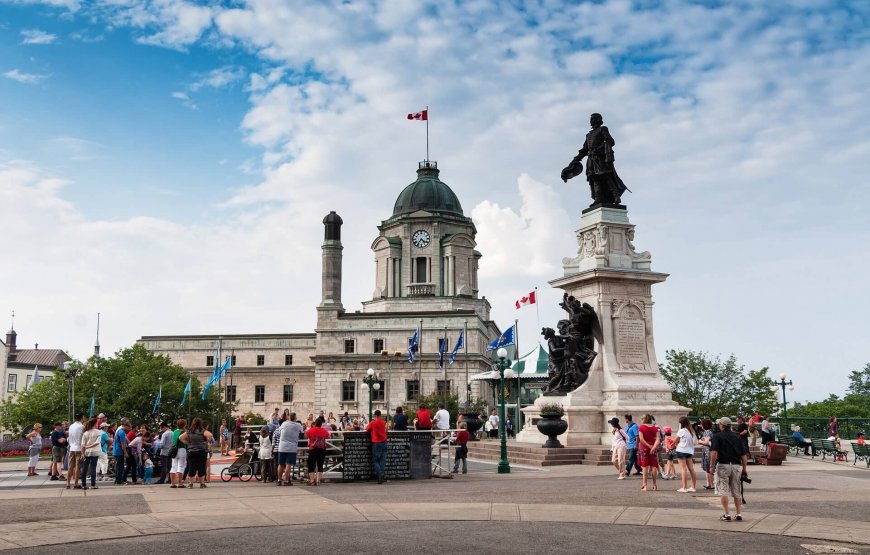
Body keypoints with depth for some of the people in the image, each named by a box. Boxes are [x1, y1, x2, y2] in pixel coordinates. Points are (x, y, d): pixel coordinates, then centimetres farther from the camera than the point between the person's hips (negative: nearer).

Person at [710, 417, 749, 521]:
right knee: (736, 491, 15)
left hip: (723, 465, -4)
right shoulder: (737, 437, 10)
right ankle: (738, 514, 15)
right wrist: (744, 469, 14)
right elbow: (744, 455, 7)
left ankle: (726, 514, -2)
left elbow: (714, 453, -15)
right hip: (736, 466, 4)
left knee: (723, 490, 2)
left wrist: (712, 465, -8)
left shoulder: (717, 436, -3)